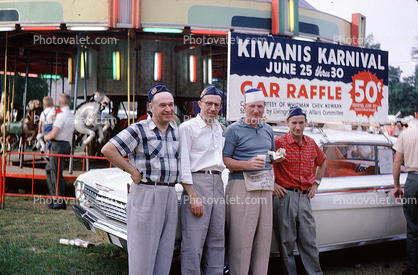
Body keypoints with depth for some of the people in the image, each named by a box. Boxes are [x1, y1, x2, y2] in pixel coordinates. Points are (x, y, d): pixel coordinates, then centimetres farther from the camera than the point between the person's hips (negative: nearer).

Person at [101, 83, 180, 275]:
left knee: (165, 251, 12)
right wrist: (133, 171, -13)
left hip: (170, 196, 7)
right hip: (146, 195, -7)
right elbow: (108, 150, -15)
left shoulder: (175, 131, 13)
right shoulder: (139, 130, -9)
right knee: (143, 253, -1)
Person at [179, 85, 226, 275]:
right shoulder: (187, 127, -2)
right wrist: (193, 196, -16)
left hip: (217, 183, 7)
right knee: (193, 243, -8)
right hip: (196, 182, -7)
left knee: (217, 240, 10)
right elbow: (182, 165, -9)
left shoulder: (219, 128, 20)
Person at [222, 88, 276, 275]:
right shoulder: (233, 130, -1)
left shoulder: (268, 130, 19)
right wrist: (248, 164, -19)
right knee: (241, 238, -7)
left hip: (265, 187, 6)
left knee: (264, 235, 7)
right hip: (242, 187, -6)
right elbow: (224, 160, -8)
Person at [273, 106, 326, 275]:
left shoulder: (311, 144, 11)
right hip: (285, 196, -4)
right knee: (286, 242, 2)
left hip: (305, 198, 4)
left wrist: (316, 183, 18)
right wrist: (271, 184, -8)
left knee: (309, 241, 7)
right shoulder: (278, 143, -6)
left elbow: (322, 162, 29)